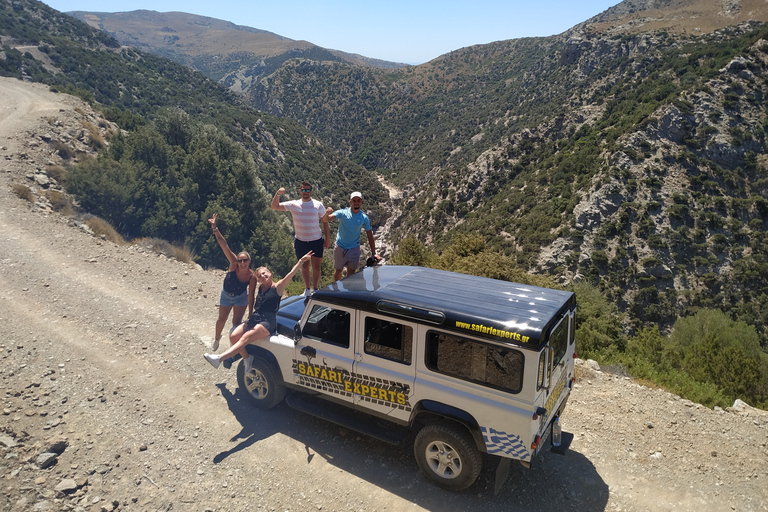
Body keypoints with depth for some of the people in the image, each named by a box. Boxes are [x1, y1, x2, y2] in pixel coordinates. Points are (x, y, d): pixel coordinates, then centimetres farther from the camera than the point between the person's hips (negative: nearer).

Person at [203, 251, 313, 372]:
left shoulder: (277, 287, 1)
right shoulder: (261, 287, 20)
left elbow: (291, 274, -9)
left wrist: (302, 260, -19)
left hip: (268, 322, -7)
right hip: (254, 319, 7)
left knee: (245, 338, -27)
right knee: (233, 336, -13)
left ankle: (219, 358, -38)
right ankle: (247, 358, 3)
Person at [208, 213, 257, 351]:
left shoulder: (252, 277, -32)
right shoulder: (233, 264, -33)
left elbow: (250, 296, -21)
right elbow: (223, 245, -42)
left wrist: (250, 315, -17)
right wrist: (215, 228, -51)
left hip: (241, 298, -1)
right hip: (226, 296, 1)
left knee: (237, 322, 6)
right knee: (222, 319, 19)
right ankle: (217, 338, 49)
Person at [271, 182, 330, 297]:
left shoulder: (318, 205, -3)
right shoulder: (293, 205, -3)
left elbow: (325, 221, 3)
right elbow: (274, 207, -4)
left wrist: (327, 238, 1)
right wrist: (277, 194, -21)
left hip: (316, 241, -1)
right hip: (300, 241, 1)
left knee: (316, 267, 6)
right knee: (304, 266, 13)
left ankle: (315, 289, 22)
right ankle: (307, 289, 29)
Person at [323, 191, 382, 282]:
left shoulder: (364, 218, -6)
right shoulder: (342, 213, -10)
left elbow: (370, 236, -2)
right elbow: (325, 220, -20)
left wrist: (373, 253, -8)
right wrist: (327, 214, -45)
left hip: (354, 249, 0)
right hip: (340, 247, 0)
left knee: (351, 272, 5)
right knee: (338, 270, 13)